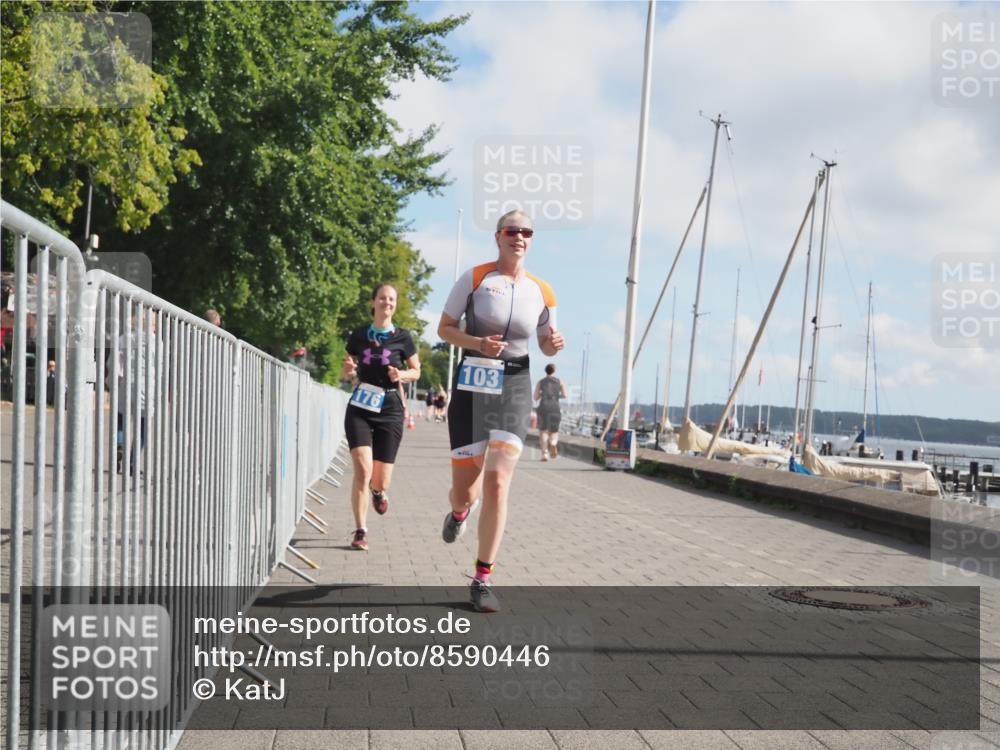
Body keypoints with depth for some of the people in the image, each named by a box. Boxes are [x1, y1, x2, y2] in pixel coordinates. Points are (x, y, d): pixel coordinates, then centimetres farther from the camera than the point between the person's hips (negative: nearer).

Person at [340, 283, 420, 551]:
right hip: (360, 408, 0)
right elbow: (345, 373, 15)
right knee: (362, 471, -17)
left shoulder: (402, 337, 0)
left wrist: (402, 375, -11)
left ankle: (378, 491, 41)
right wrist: (348, 369, -8)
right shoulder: (359, 335, 4)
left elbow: (416, 371, 10)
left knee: (380, 481, 1)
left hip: (390, 410, 0)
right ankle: (360, 532, -6)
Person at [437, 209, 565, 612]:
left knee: (497, 481, -14)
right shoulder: (475, 277, -2)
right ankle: (461, 510, 43)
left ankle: (482, 579, -4)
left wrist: (554, 345, -5)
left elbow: (545, 343, 18)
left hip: (514, 388, 1)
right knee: (464, 490, 2)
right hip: (471, 386, -1)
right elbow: (445, 328, 1)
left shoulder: (542, 292, 6)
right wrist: (478, 343, -16)